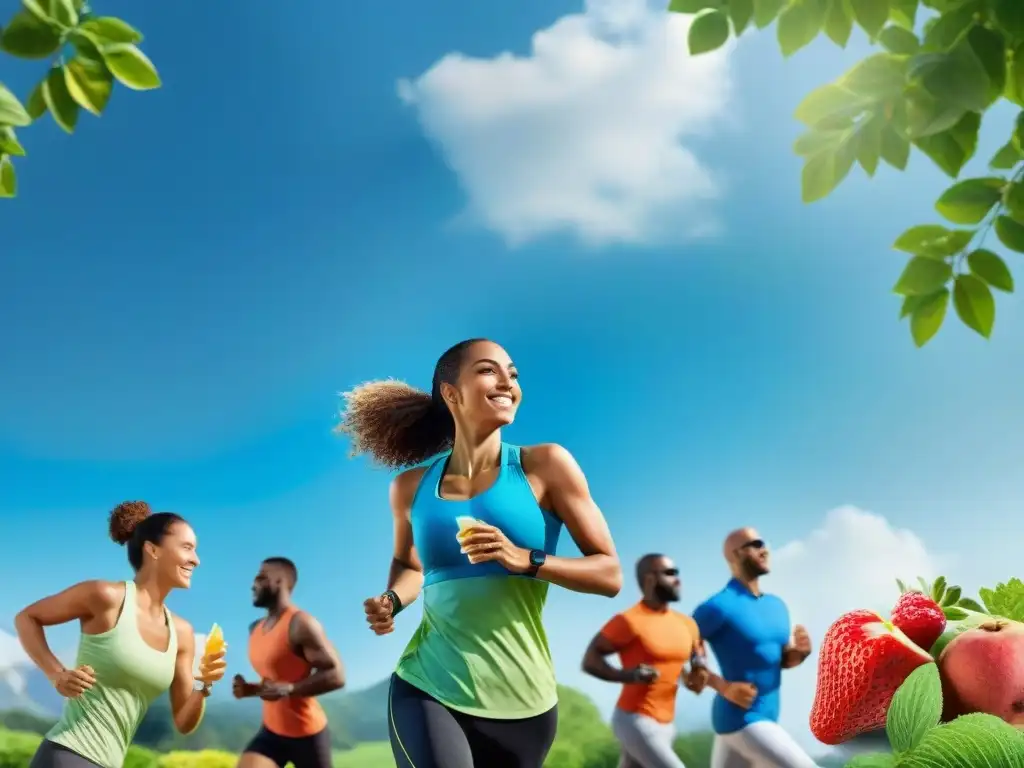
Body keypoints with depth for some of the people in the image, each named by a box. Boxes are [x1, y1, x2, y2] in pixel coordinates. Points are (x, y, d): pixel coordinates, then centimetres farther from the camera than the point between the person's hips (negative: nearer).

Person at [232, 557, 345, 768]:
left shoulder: (300, 624, -17)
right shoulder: (256, 629, 9)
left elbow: (336, 675, -22)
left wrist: (288, 689, -30)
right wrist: (250, 689, 1)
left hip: (307, 733, -7)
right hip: (271, 731, 7)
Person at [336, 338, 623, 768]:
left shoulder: (545, 466, -3)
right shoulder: (412, 486, 4)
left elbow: (609, 575, -3)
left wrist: (526, 561, -18)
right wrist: (391, 600, 2)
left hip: (518, 700, 0)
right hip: (426, 689, 0)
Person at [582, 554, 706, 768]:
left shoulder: (686, 624, 7)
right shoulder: (630, 621, -14)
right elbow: (590, 661, -12)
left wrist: (694, 676, -1)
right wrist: (627, 675, -27)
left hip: (665, 725, 8)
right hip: (635, 722, -7)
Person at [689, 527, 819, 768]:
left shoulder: (776, 606, 11)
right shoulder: (719, 606, -14)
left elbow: (783, 659, 20)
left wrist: (801, 651, -3)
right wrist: (723, 687, -18)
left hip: (765, 719, 9)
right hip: (740, 721, -9)